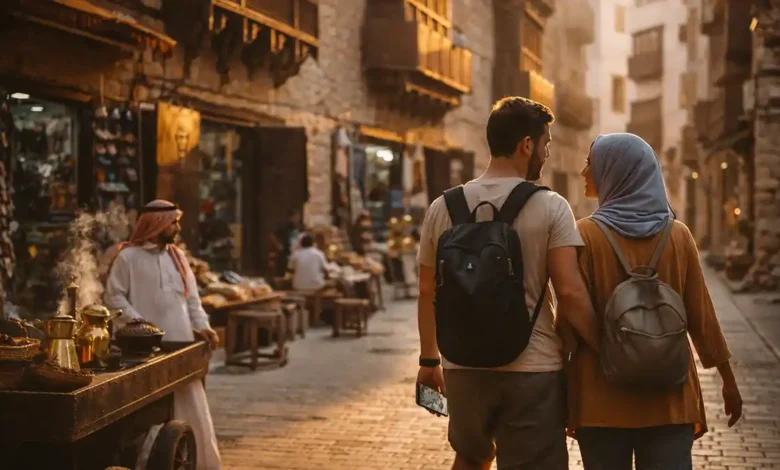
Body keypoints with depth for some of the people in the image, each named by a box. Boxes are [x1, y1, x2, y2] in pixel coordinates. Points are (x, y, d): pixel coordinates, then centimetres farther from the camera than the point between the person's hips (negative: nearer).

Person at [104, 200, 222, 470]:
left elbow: (191, 296, 14)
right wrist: (138, 323, -16)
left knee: (190, 405, 7)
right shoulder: (128, 257, -4)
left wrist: (201, 325, 1)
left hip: (179, 343, 5)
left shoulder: (177, 255, 14)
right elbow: (114, 297, -6)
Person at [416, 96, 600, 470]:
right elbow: (570, 293, -15)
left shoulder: (443, 207, 2)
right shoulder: (550, 207, -9)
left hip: (463, 366, 4)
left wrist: (429, 359, 17)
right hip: (532, 369, -4)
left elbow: (428, 292, 7)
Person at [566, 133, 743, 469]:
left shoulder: (586, 234, -6)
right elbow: (701, 315, 3)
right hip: (669, 396, 2)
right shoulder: (678, 234, 2)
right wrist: (729, 381, 13)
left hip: (602, 398, -2)